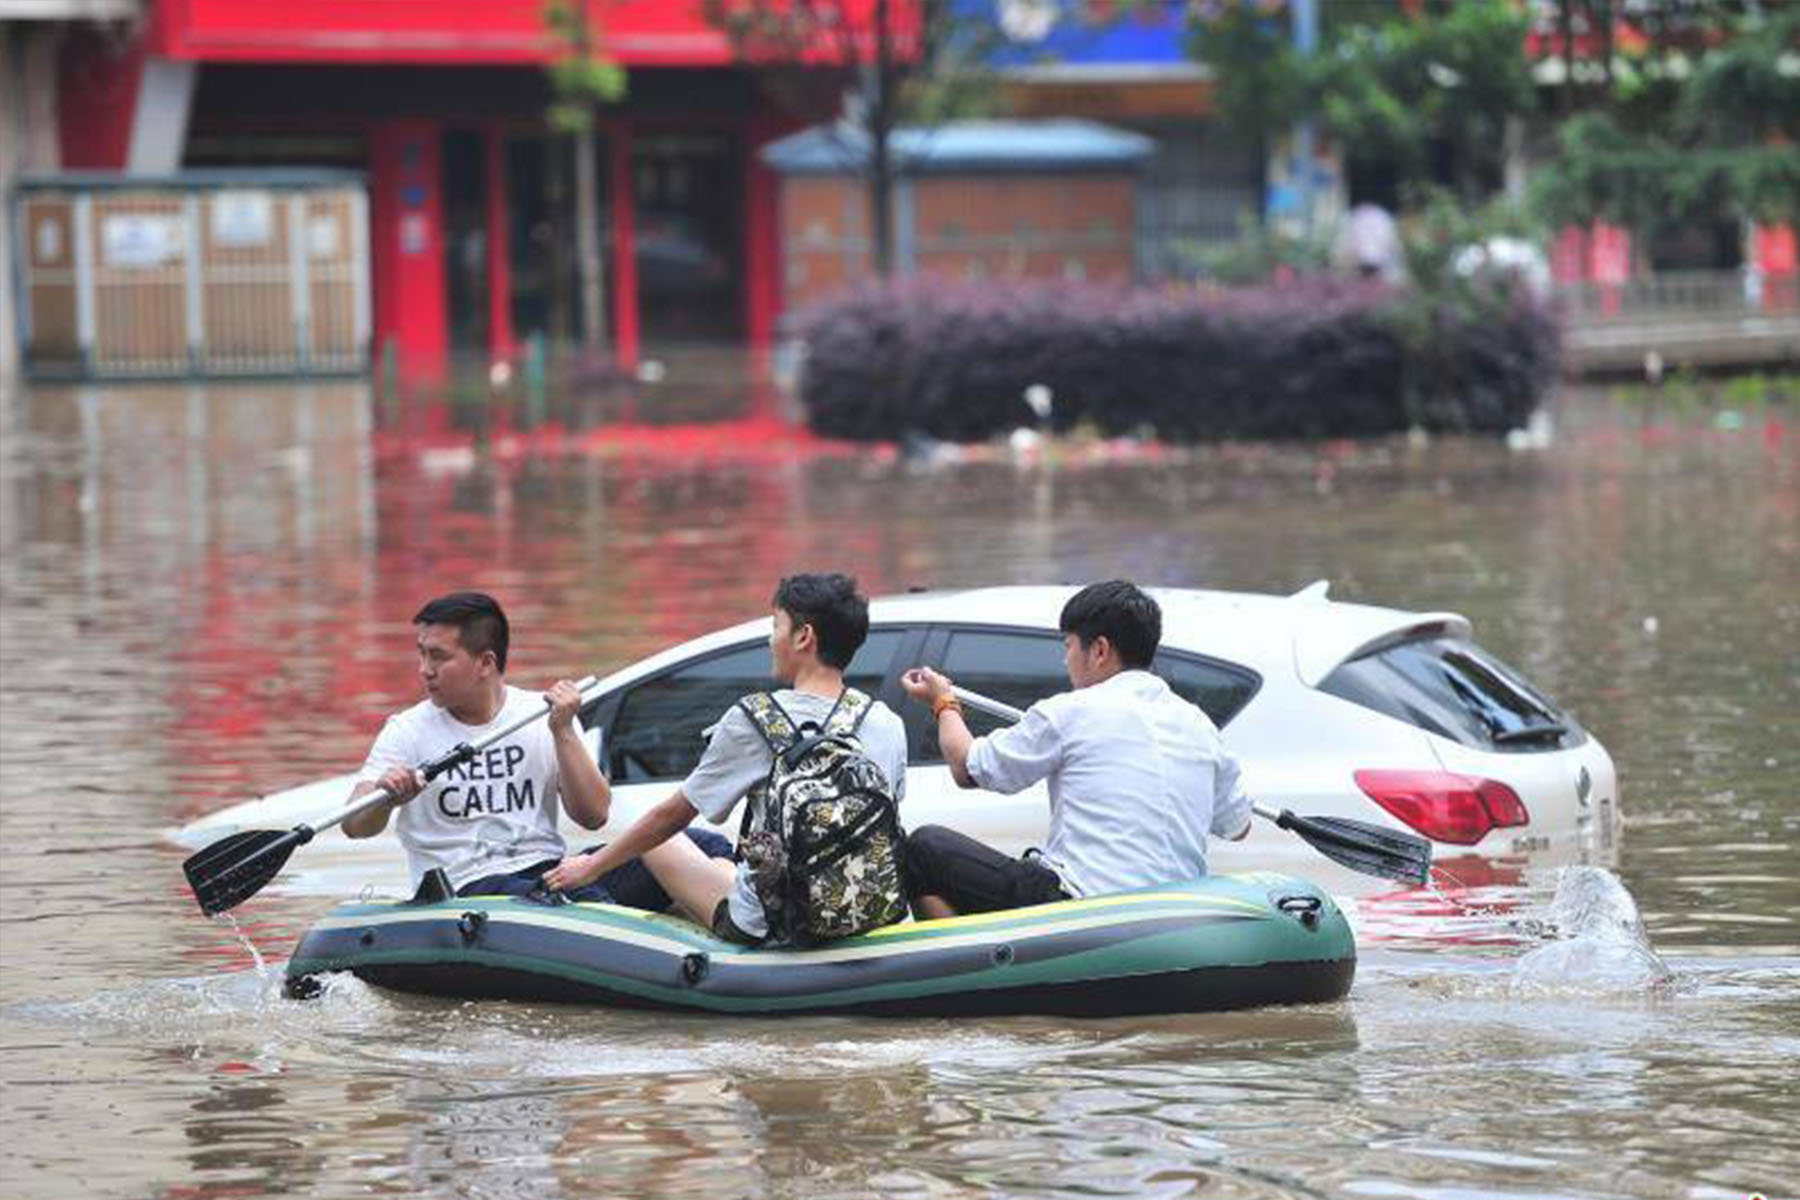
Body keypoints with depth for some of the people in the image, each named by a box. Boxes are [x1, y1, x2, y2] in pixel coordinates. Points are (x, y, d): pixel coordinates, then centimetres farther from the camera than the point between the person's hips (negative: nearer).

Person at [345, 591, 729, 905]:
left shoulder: (540, 716, 12)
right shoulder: (409, 731, 7)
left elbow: (593, 816, 4)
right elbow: (355, 826, -6)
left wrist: (563, 733, -6)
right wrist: (386, 798, -29)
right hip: (468, 890, -4)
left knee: (708, 850, -17)